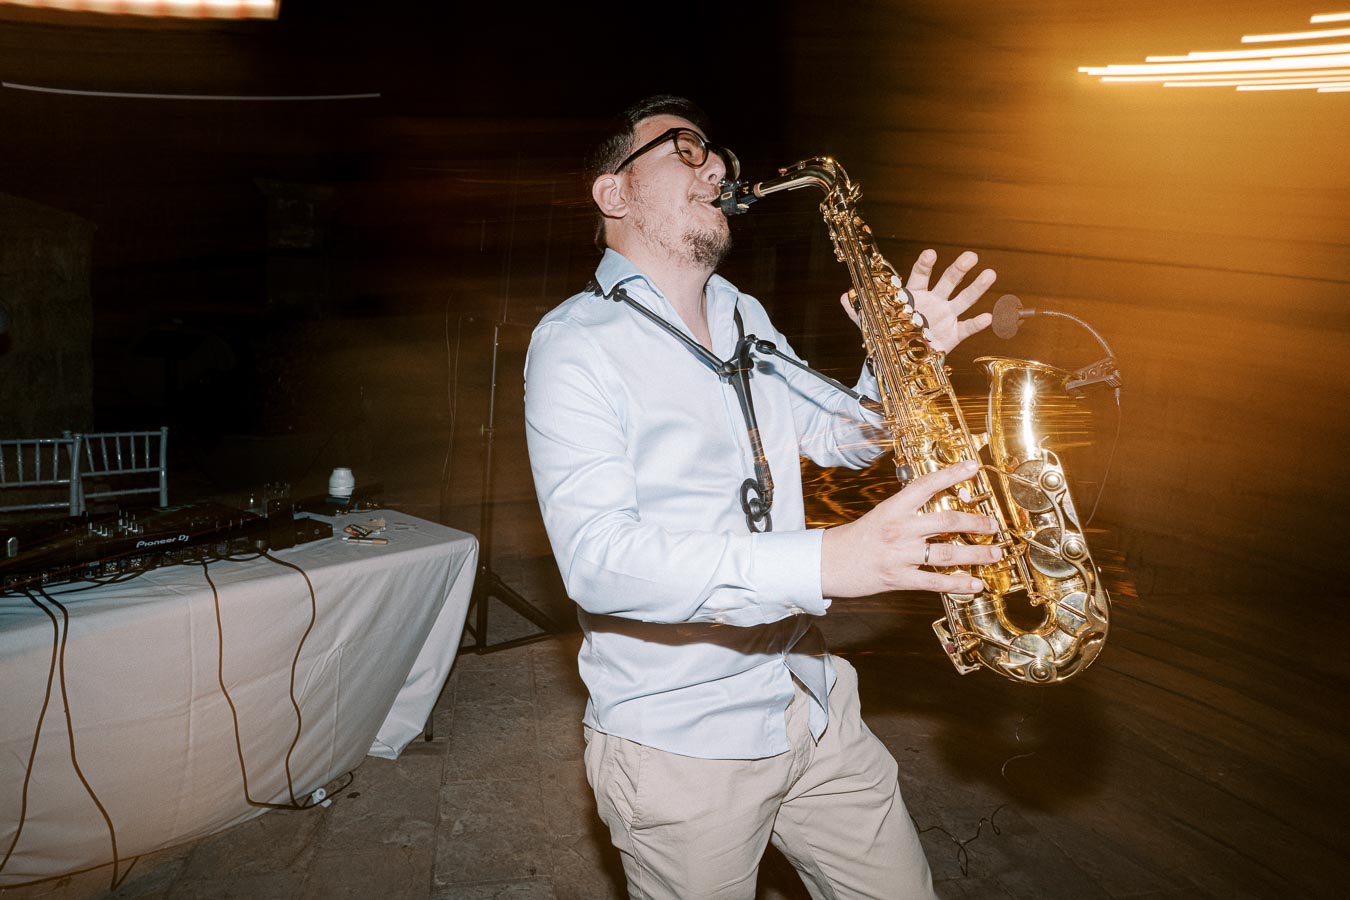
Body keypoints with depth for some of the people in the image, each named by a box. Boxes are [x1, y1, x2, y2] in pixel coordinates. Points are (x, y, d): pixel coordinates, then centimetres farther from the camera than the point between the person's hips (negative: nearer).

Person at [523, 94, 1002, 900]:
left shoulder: (747, 318, 10)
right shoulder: (576, 342, -14)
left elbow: (842, 438, 18)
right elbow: (597, 559, -27)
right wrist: (822, 562, -37)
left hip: (812, 708, 7)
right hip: (677, 742, -6)